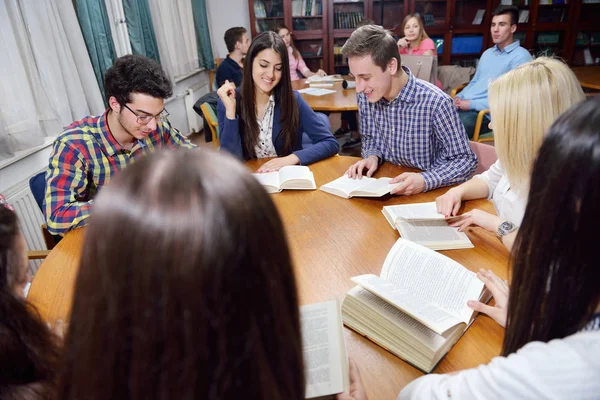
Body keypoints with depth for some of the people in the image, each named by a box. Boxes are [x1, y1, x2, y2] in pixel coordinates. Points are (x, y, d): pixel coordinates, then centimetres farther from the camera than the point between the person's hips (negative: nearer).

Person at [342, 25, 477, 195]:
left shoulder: (435, 103, -21)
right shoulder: (364, 96, -5)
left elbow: (465, 160, -13)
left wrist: (425, 181, -28)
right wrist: (373, 157, -9)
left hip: (430, 193, -3)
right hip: (385, 187, 4)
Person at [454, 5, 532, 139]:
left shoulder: (521, 56, -4)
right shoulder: (487, 53, 22)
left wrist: (471, 104, -17)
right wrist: (458, 97, 4)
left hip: (485, 113, -7)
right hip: (464, 105, 8)